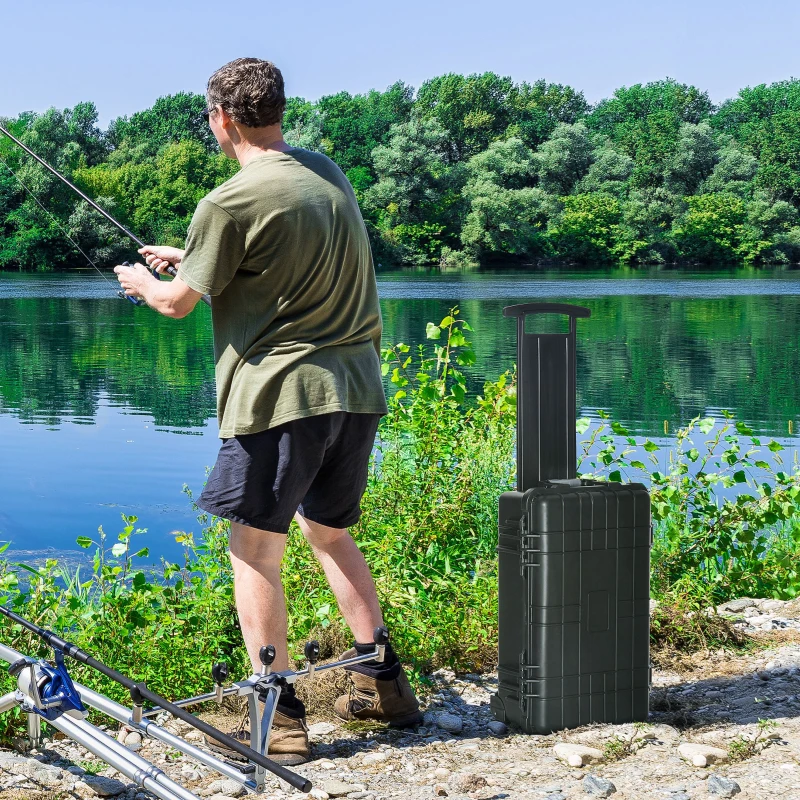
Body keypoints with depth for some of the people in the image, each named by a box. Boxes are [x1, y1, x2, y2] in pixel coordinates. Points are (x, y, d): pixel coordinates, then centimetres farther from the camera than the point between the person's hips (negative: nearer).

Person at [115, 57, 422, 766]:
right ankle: (383, 684, 22)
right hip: (357, 388, 8)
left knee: (254, 548, 2)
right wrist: (186, 257, 33)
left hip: (283, 393, -7)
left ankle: (279, 719, 1)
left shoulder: (230, 203, -13)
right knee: (331, 533, 22)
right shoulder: (327, 171, 11)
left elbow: (179, 302, -1)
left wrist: (142, 282, 21)